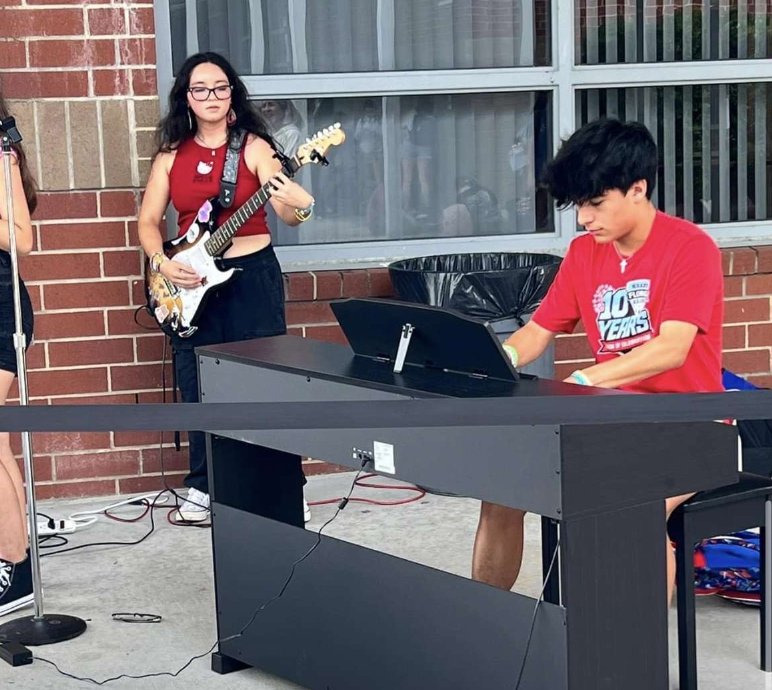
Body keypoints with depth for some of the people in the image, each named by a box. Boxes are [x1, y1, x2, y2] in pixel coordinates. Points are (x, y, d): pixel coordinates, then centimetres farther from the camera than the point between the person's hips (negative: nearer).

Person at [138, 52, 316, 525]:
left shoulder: (254, 147, -5)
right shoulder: (172, 154, 6)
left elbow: (286, 214, -15)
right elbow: (148, 220, 9)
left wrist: (299, 207, -38)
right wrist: (162, 263, -8)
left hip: (252, 275, -4)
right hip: (190, 281, 4)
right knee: (198, 390, 9)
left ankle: (285, 492, 7)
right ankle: (204, 486, 25)